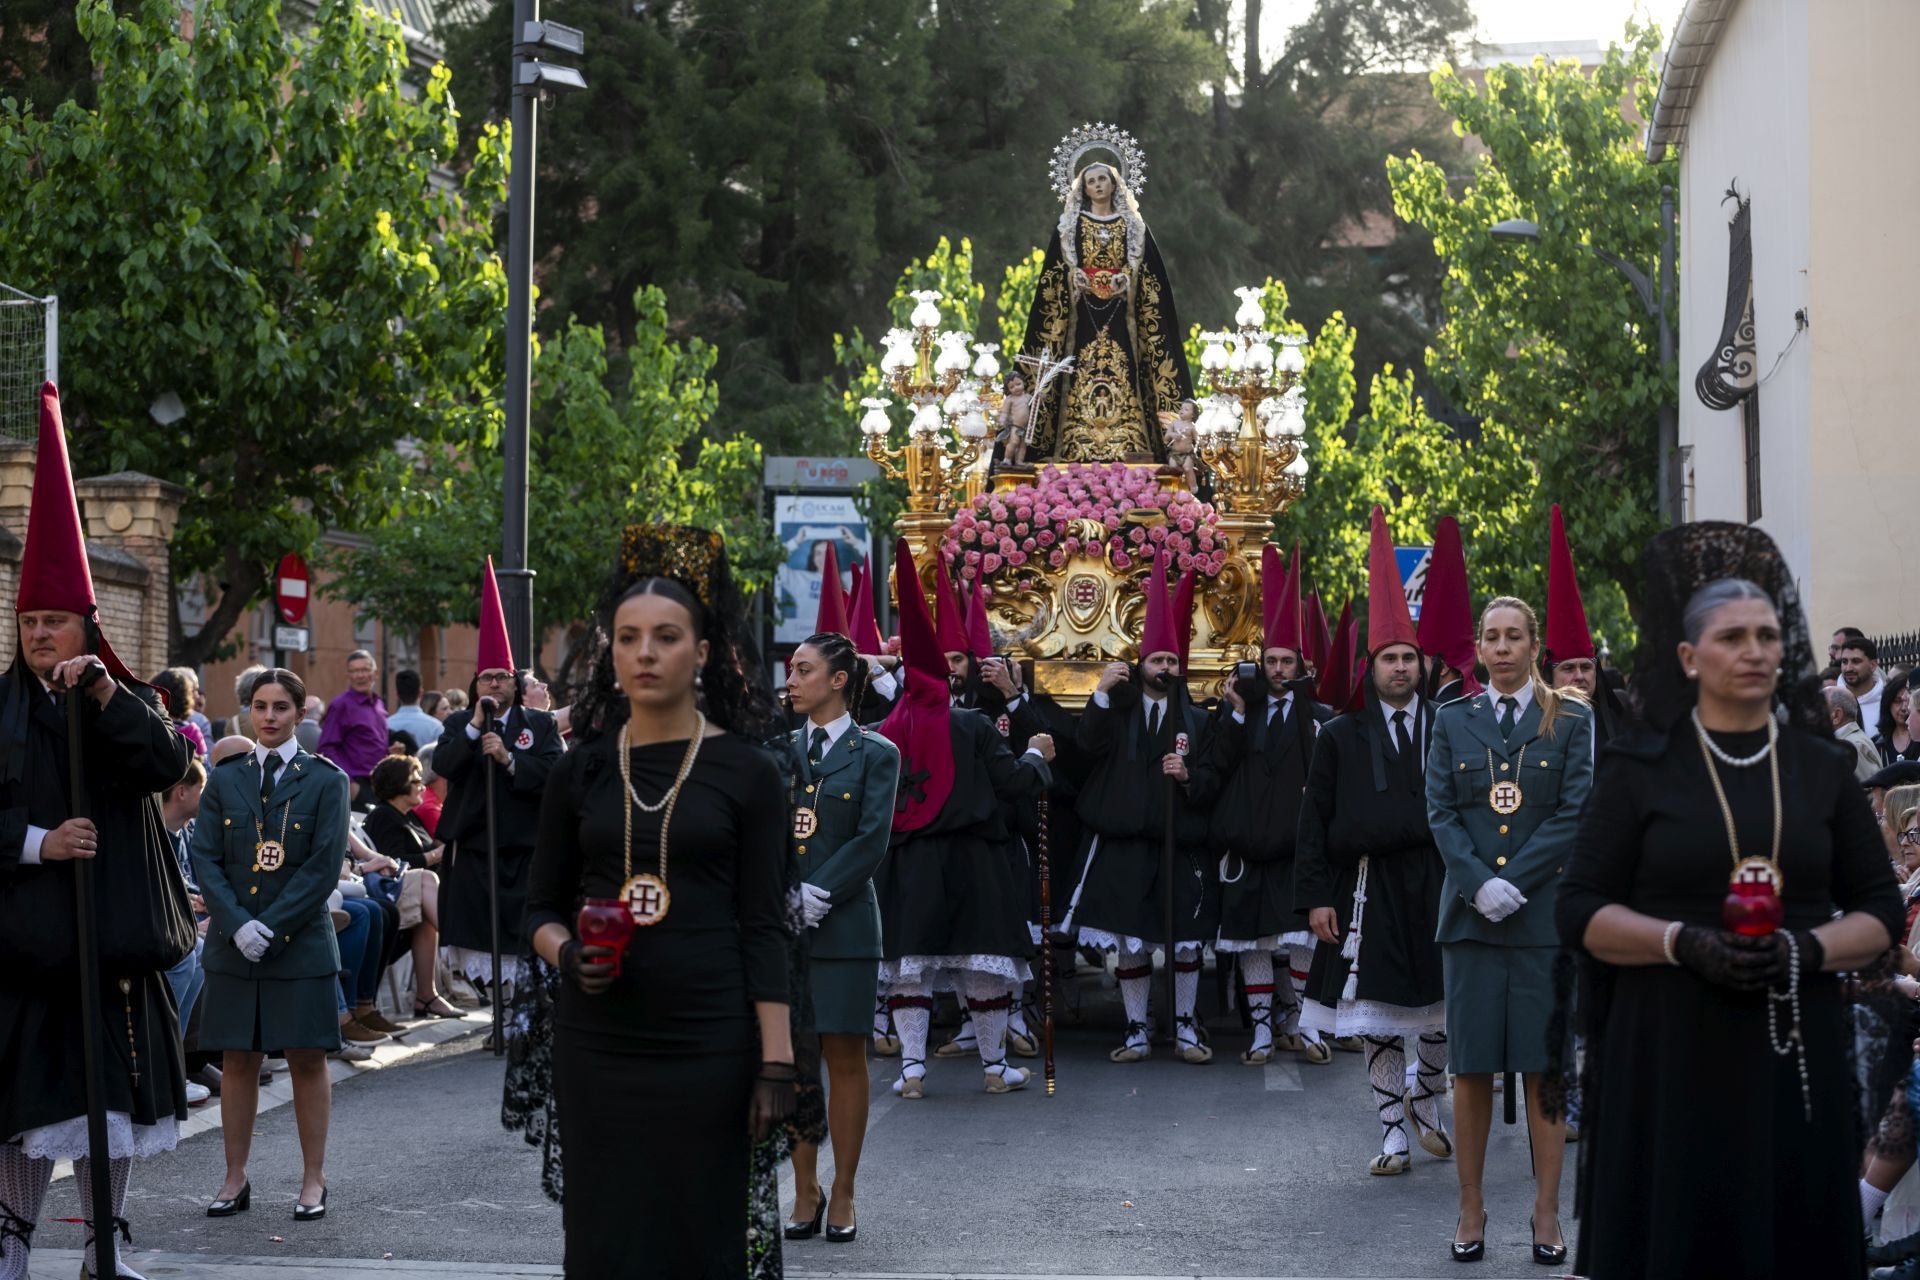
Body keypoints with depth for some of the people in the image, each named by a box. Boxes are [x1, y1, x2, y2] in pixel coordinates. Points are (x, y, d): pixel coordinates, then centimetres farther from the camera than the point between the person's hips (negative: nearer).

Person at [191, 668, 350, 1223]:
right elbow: (206, 859, 2)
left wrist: (271, 926, -13)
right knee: (238, 1059, 5)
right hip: (233, 943, 2)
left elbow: (325, 866, -6)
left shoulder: (325, 780, 0)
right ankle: (235, 1179, 13)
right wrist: (237, 924, -12)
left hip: (301, 942, -2)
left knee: (307, 1058, 1)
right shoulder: (225, 779, 8)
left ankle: (313, 1181, 9)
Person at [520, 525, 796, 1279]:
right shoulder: (580, 771, 6)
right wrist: (564, 954, -11)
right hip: (598, 1043, 2)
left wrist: (776, 1061, -8)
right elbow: (541, 907, 12)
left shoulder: (745, 771, -1)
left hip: (708, 1044, -2)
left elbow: (763, 926, -3)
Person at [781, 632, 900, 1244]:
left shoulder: (875, 753, 2)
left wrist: (817, 895, -14)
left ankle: (842, 1195, 8)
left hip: (842, 924, -3)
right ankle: (805, 1193, 11)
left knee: (845, 1057, 1)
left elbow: (872, 839, -7)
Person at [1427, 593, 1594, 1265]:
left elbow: (1575, 812, -4)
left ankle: (1547, 1212, 5)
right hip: (1469, 909, 2)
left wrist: (1513, 881, -12)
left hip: (1545, 912, -2)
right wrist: (1479, 883, -12)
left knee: (1544, 1067, 0)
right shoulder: (1452, 721, 10)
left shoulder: (1571, 720, 4)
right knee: (1470, 1066, 2)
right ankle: (1471, 1206, 10)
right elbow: (1441, 811, 3)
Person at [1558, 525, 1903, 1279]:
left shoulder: (1823, 768, 9)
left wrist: (1808, 950, -11)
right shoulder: (1641, 770, 2)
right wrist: (1683, 942, -16)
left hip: (1798, 1053, 2)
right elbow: (1580, 910, 0)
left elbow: (1880, 911, 9)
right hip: (1671, 1052, -2)